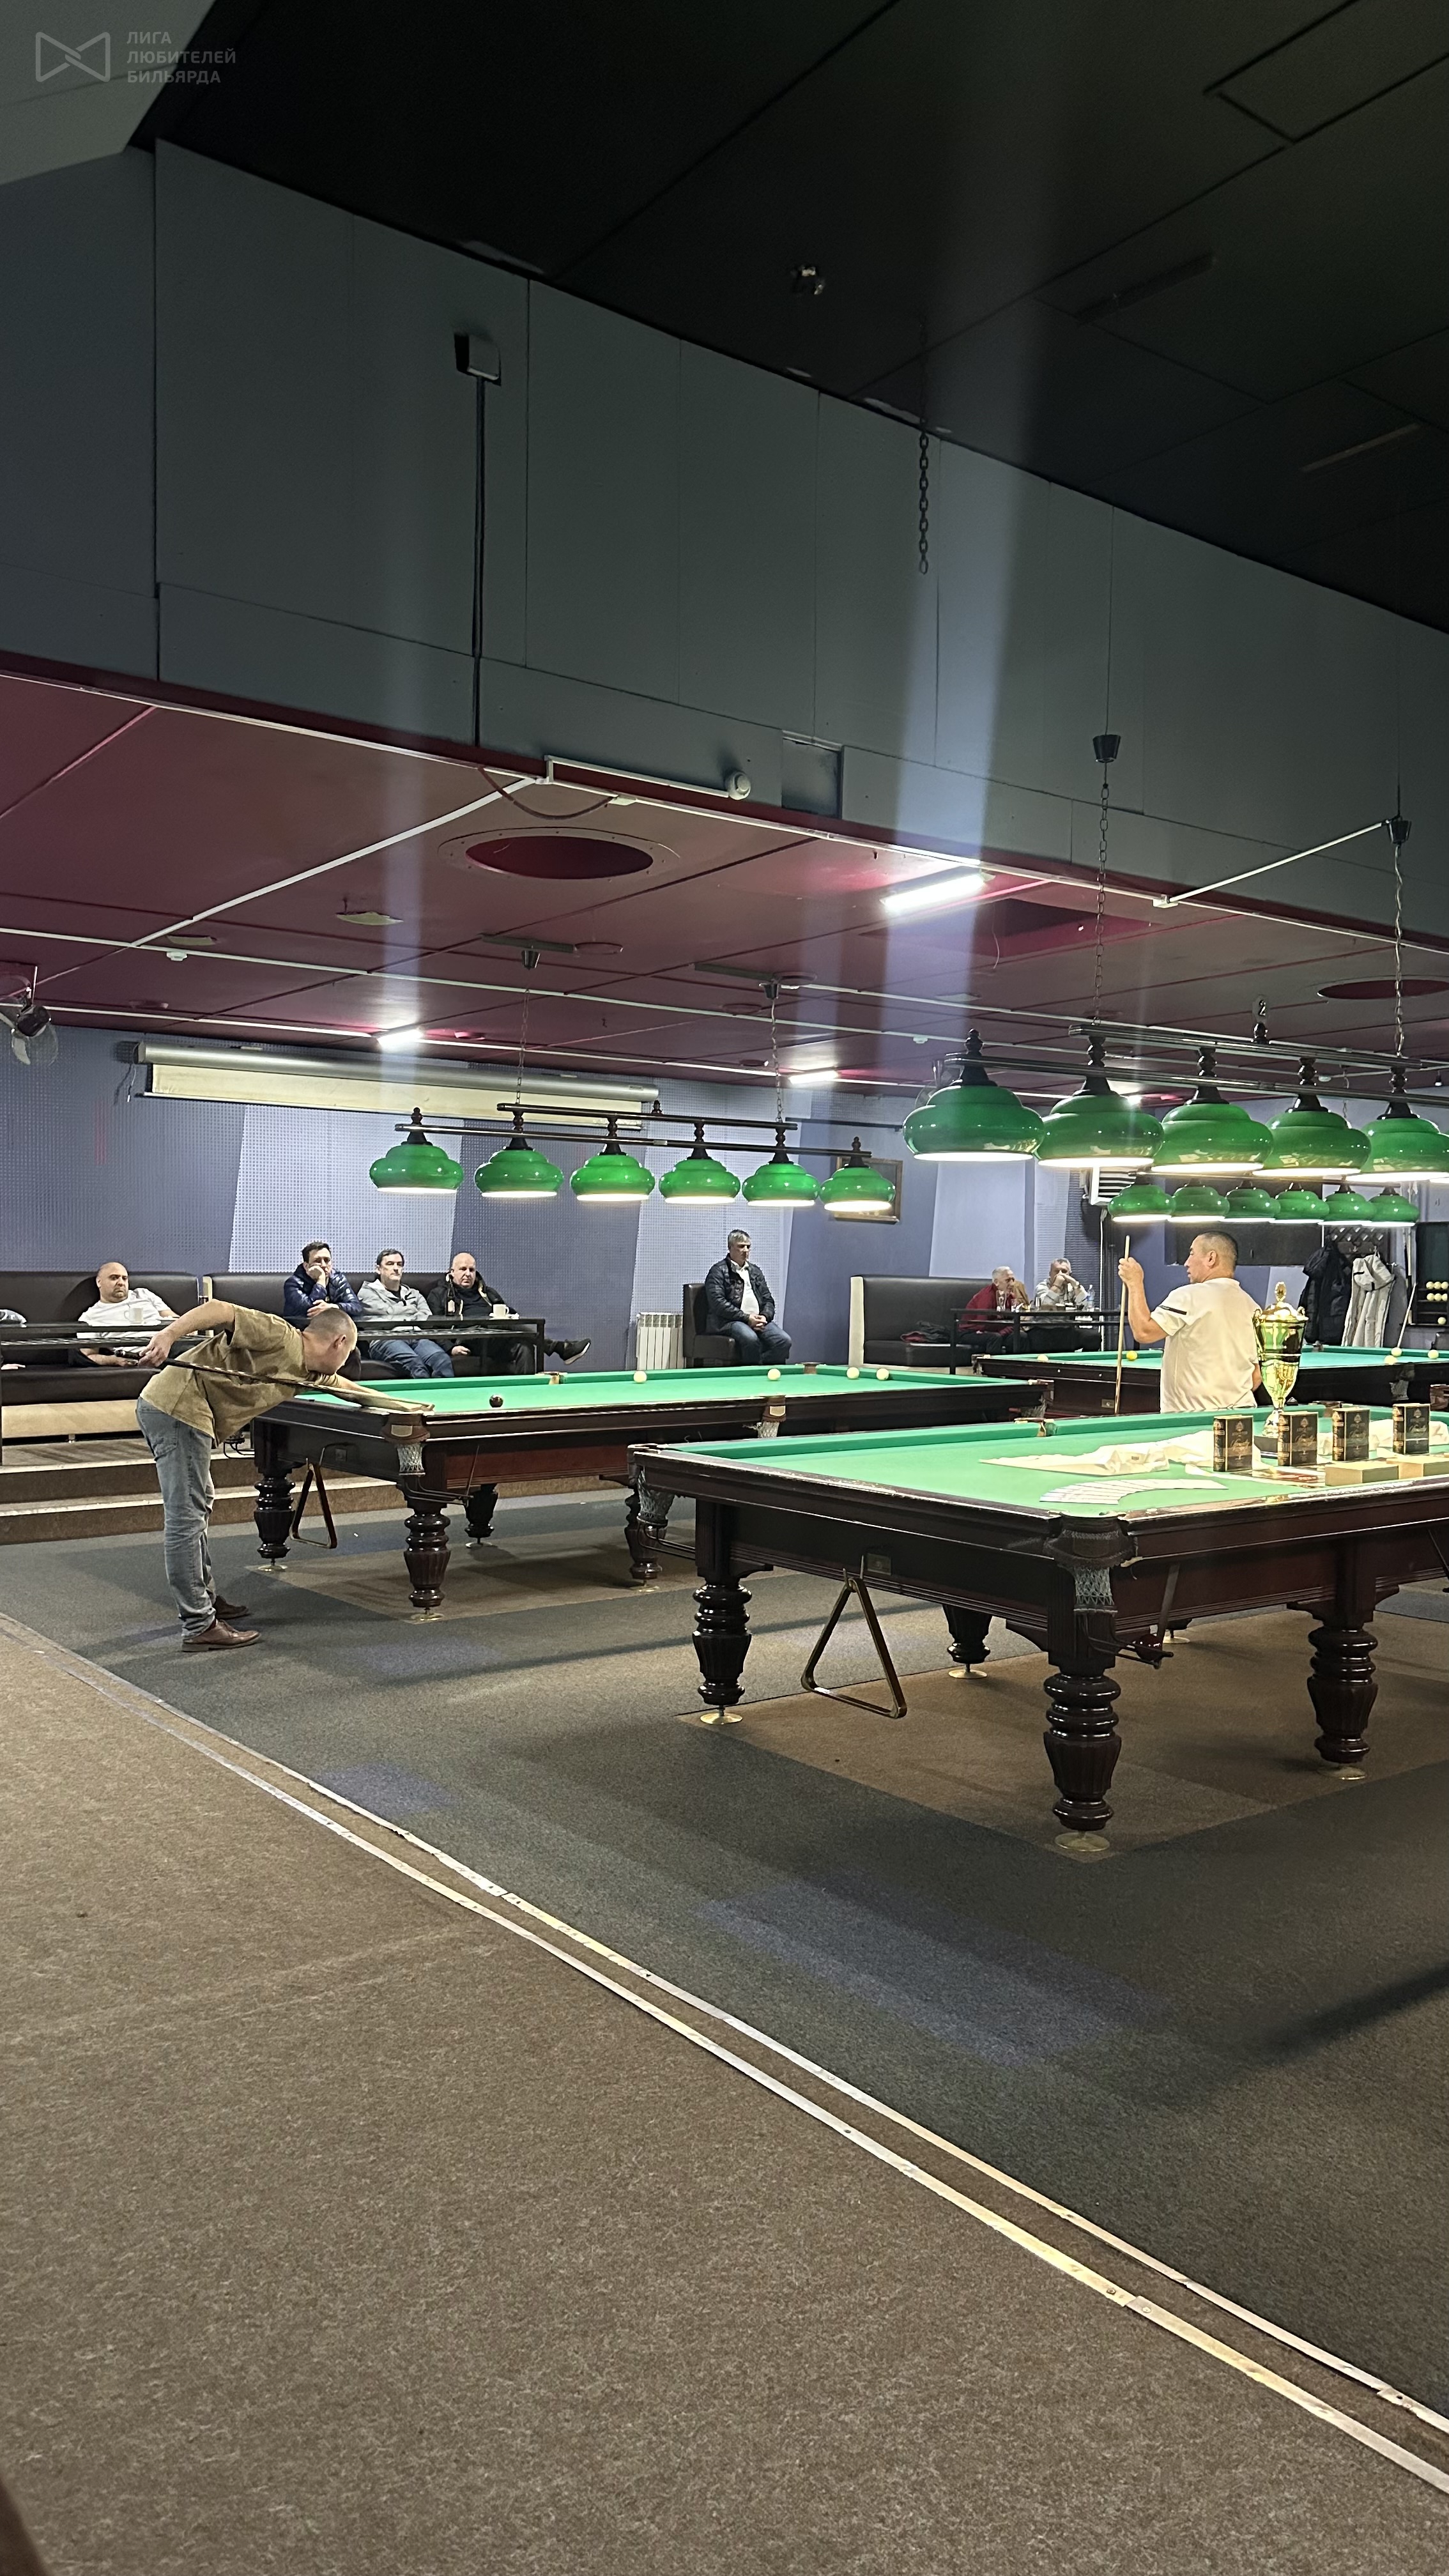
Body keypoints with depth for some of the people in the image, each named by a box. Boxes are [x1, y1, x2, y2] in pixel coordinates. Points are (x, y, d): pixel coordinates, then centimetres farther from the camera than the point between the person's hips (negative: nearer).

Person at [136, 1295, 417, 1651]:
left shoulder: (311, 1373, 17)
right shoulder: (280, 1336, -10)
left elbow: (353, 1392, 32)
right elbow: (219, 1309, -20)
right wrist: (169, 1334, -33)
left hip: (165, 1409, 10)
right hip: (177, 1408, -10)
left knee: (197, 1508, 21)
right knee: (186, 1518, -8)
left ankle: (205, 1599, 35)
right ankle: (199, 1628, -5)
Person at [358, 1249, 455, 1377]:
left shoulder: (414, 1294, 34)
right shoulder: (367, 1292, 20)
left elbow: (427, 1318, 16)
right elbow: (389, 1312, 3)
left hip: (416, 1338, 4)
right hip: (384, 1339, -4)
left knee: (442, 1359, -34)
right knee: (414, 1362, -40)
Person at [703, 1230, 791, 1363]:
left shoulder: (755, 1272, 23)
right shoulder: (719, 1271, 2)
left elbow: (768, 1300, 21)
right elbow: (718, 1303, -10)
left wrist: (765, 1317, -2)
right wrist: (746, 1318, -14)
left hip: (759, 1320, 6)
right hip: (729, 1321, -6)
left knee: (784, 1341, -21)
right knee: (751, 1339, -38)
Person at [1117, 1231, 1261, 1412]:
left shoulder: (1189, 1297, -11)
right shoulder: (1252, 1306, 11)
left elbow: (1144, 1332, -16)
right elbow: (1257, 1376, 13)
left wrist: (1135, 1283, -6)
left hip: (1190, 1414, -7)